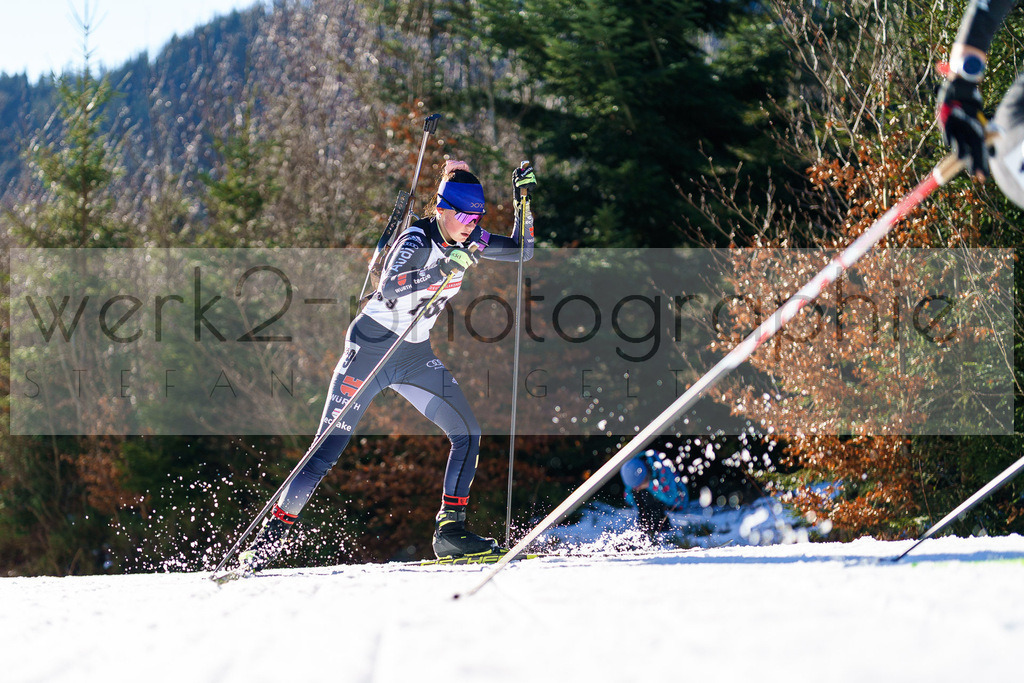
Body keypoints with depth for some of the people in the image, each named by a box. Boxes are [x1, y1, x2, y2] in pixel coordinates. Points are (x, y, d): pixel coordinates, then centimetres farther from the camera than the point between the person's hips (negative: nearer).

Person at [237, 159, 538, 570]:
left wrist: (524, 200, -4)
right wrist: (442, 272, -49)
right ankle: (275, 530, 1)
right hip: (371, 350, -7)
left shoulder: (466, 241, -1)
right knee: (329, 449, -8)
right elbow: (389, 289, -39)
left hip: (415, 357, 7)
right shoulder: (417, 241, -22)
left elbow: (523, 251, 9)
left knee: (467, 433, -7)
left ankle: (450, 529, -1)